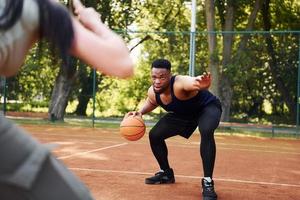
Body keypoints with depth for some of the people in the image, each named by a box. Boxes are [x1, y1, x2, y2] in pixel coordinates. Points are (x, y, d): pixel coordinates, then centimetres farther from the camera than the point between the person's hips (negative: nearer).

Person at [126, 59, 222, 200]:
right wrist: (140, 112, -12)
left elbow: (195, 82, -66)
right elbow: (151, 102, 7)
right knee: (154, 135, 2)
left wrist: (203, 84, -90)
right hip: (183, 113, 7)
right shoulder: (152, 92, -19)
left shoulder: (180, 83, -41)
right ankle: (166, 173, 25)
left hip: (207, 107, -7)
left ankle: (208, 183, -29)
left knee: (206, 132, -38)